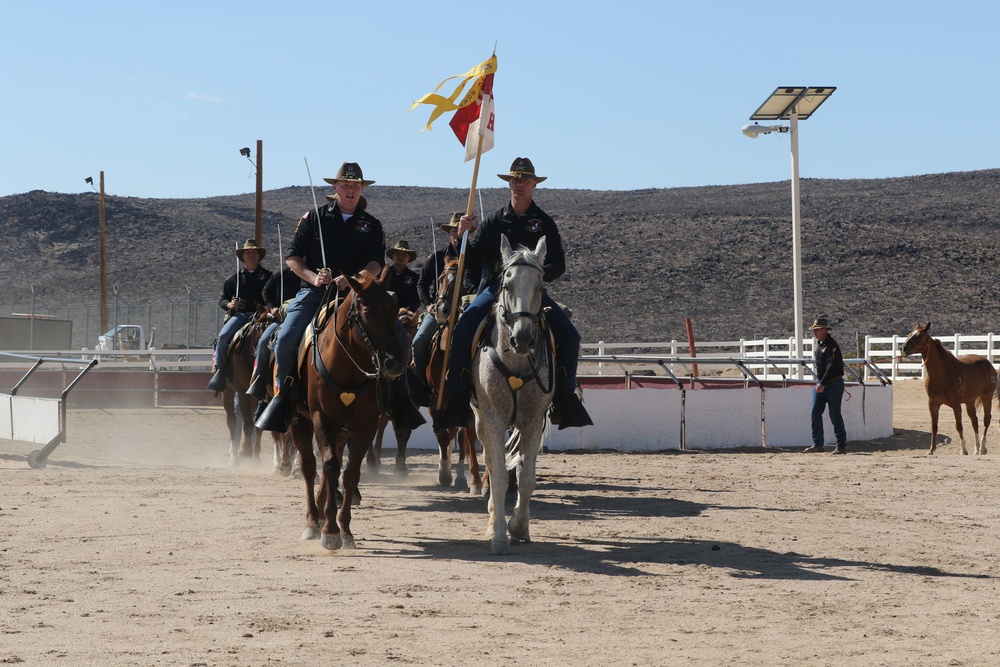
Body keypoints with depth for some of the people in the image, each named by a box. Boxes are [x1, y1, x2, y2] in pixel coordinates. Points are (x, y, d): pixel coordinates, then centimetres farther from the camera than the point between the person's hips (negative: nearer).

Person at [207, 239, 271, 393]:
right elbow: (222, 300, 19)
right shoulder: (234, 278, 18)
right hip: (239, 314, 2)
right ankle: (220, 372, -19)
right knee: (223, 337, -25)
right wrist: (229, 304, -3)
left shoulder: (267, 276, 15)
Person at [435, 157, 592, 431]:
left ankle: (565, 396, -4)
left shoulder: (544, 223, 9)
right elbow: (471, 261, 6)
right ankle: (455, 397, -18)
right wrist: (461, 236, -11)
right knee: (461, 331, -25)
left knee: (569, 337, -19)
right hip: (494, 287, 0)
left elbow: (558, 265, 5)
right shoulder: (494, 221, 10)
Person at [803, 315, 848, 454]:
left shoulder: (831, 345, -18)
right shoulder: (819, 343, 11)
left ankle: (842, 446, 4)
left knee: (835, 416, -3)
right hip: (821, 383, 9)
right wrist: (819, 383, 19)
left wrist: (823, 384, -32)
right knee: (815, 413, 3)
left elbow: (831, 367, -26)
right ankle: (817, 444, 7)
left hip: (834, 383, -9)